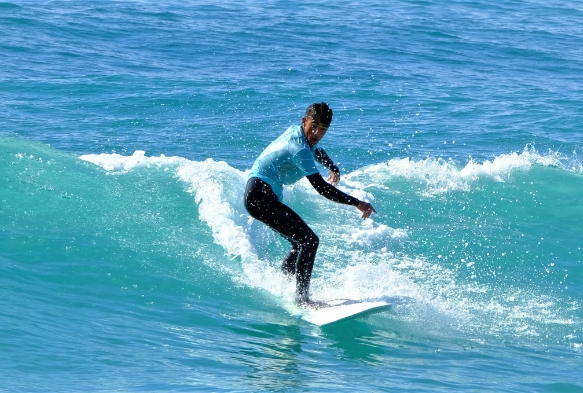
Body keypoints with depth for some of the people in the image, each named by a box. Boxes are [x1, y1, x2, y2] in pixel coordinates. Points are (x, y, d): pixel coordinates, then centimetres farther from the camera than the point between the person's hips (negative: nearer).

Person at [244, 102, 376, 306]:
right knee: (309, 240, -16)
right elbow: (321, 188, -24)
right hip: (260, 196, -11)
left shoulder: (296, 132, 8)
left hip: (258, 196, 11)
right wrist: (357, 203, -23)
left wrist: (333, 168, 43)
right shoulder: (299, 149, -21)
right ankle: (301, 296, -17)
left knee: (301, 243, 16)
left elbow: (317, 151, 33)